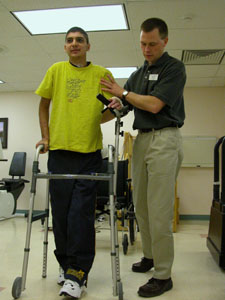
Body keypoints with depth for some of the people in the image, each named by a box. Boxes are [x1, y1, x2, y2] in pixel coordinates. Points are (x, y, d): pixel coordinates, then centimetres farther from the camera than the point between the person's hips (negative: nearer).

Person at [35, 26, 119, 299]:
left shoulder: (102, 74, 7)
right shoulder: (56, 70, 10)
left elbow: (109, 112, 14)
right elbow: (44, 104, 16)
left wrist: (114, 110, -9)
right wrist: (45, 136, 7)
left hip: (89, 151, -1)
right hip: (59, 149, 2)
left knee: (81, 212, -5)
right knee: (61, 211, 7)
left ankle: (77, 274, 3)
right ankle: (66, 264, 25)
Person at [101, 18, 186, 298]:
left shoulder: (174, 68, -3)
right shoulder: (137, 74, 18)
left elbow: (154, 104, -14)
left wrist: (123, 92, -3)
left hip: (164, 140, -7)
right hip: (141, 139, 7)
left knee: (159, 210, -8)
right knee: (141, 205, 11)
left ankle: (163, 275, 2)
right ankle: (150, 256, 28)